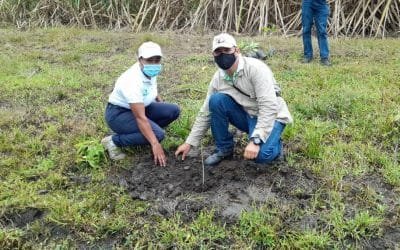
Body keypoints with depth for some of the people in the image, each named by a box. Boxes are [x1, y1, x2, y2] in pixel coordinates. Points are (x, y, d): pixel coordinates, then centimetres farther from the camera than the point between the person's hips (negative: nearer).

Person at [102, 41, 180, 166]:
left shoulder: (151, 72, -9)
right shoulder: (132, 81, -33)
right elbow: (140, 118, -35)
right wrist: (155, 144, -37)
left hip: (139, 107, 8)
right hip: (118, 113, -8)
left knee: (173, 110, -8)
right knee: (158, 133, -27)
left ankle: (143, 132, 7)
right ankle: (113, 141, -11)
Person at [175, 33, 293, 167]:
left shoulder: (255, 68, -26)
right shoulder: (218, 78, -6)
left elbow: (269, 107, -32)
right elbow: (205, 113, 1)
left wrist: (255, 140, -38)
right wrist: (189, 143, -1)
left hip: (270, 116, -5)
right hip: (246, 116, 5)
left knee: (261, 155, -32)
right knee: (216, 100, -20)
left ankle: (273, 141, 6)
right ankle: (224, 147, -2)